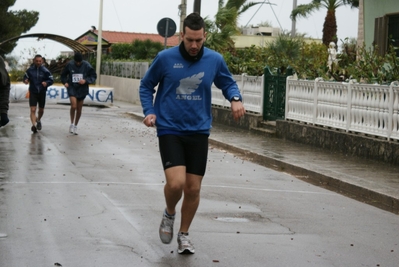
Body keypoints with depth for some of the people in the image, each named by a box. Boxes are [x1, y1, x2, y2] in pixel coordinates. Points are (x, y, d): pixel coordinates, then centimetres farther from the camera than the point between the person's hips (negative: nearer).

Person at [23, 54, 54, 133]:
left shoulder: (45, 71, -8)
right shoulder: (30, 70, -5)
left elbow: (51, 80, -3)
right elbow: (25, 77, 6)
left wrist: (46, 83, -25)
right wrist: (25, 80, -17)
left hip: (42, 93, 1)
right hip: (33, 93, -1)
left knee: (41, 110, 16)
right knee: (33, 110, -15)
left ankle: (38, 120, 45)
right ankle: (34, 125, -21)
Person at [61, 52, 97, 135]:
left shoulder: (87, 66, -8)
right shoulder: (70, 65, -6)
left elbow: (94, 76, -1)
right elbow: (63, 75, 10)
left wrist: (86, 81, -17)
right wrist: (65, 82, -7)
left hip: (82, 89, 1)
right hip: (72, 88, -1)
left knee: (79, 109, 9)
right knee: (73, 106, -20)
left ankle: (75, 126, 26)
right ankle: (72, 124, -2)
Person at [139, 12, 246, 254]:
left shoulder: (215, 60, -2)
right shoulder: (165, 58, -7)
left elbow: (228, 82, 15)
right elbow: (146, 86, 7)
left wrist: (235, 98, -7)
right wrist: (149, 111, -8)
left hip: (198, 132, 3)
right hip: (170, 130, -2)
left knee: (193, 188, 5)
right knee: (176, 183, -19)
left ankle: (184, 234, 28)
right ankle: (169, 214, 15)